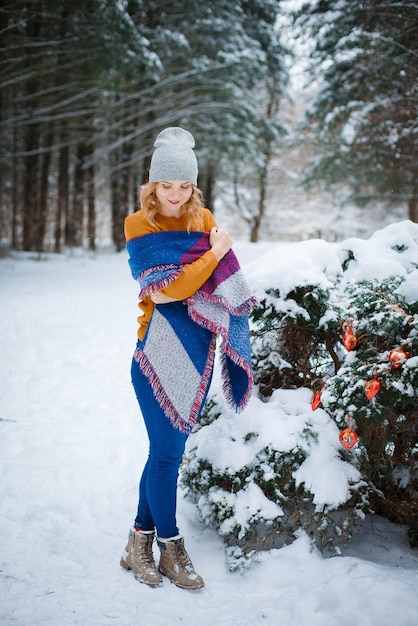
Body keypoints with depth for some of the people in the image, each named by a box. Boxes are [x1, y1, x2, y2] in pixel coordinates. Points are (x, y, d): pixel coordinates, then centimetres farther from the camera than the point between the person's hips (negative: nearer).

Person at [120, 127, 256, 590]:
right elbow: (164, 291, -14)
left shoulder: (204, 220, 9)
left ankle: (140, 542, 23)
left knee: (167, 448, 10)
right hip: (159, 350, -4)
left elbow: (221, 284, 13)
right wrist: (213, 254, -9)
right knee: (168, 451, 0)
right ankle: (170, 547, 18)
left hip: (198, 349, 5)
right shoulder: (139, 225, -4)